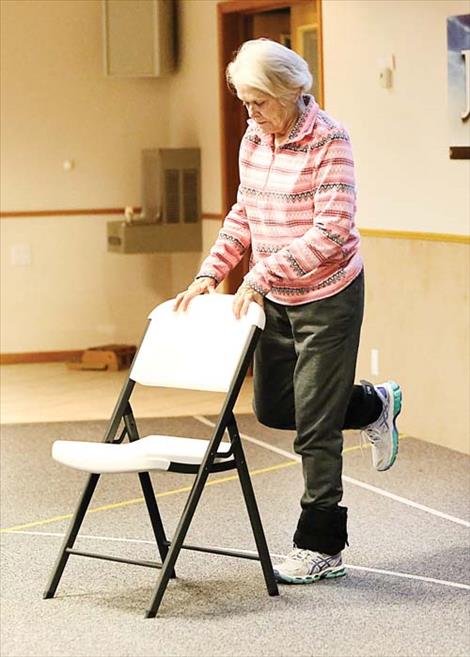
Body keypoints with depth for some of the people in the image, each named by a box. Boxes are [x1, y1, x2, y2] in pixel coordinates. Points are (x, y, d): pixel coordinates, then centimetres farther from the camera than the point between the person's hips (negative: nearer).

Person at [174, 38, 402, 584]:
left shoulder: (328, 141, -19)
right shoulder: (254, 141, 3)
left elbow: (331, 233, -24)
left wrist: (261, 276, -27)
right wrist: (210, 274, 3)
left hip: (327, 297, -7)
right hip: (275, 297, 8)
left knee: (314, 426, -3)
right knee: (271, 408, 15)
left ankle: (320, 547, 10)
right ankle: (372, 405, 38)